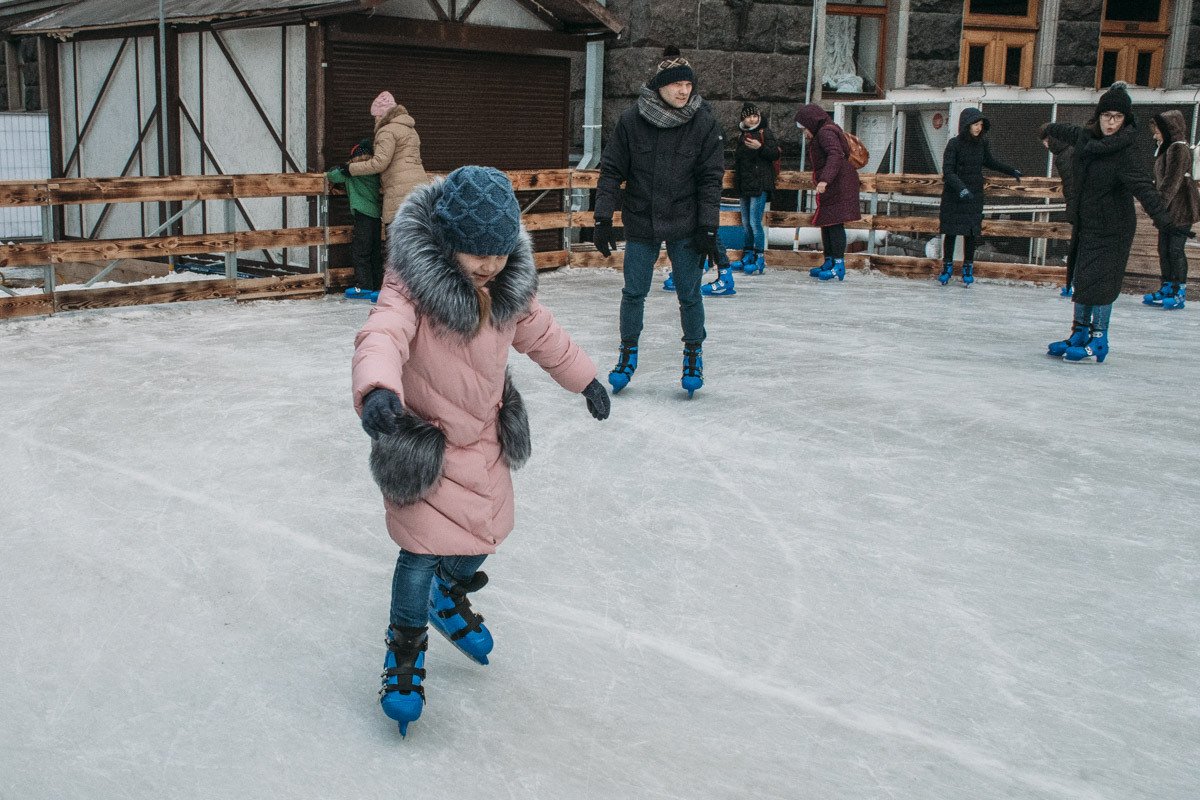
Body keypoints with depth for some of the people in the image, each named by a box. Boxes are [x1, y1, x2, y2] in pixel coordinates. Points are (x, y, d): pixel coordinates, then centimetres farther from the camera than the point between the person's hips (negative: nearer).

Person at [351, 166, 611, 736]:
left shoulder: (509, 287, -9)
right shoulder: (413, 285, -29)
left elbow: (541, 334, 10)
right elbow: (382, 336, -47)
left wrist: (585, 379, 19)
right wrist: (377, 390, -68)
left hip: (484, 434, 6)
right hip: (420, 438, -6)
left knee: (485, 532, 18)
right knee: (423, 549, -6)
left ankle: (450, 597, 52)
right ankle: (406, 646, 21)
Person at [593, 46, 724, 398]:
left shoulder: (704, 123, -6)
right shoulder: (631, 120, -7)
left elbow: (711, 179, -4)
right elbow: (611, 171, -2)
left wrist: (708, 228, -8)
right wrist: (603, 219, -6)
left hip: (685, 226, 0)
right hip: (640, 223, 1)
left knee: (689, 295, 5)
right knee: (633, 293, 6)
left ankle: (693, 354, 25)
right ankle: (628, 353, 25)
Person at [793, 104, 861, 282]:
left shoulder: (826, 132, -11)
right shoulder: (822, 134, 21)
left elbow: (835, 155, -26)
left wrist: (825, 179, -35)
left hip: (838, 186, -11)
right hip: (831, 188, 11)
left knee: (834, 222, -12)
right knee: (826, 223, 14)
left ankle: (839, 265, -14)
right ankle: (829, 262, 20)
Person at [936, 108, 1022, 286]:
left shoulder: (982, 143, 1)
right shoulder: (954, 144, -12)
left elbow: (989, 162, 20)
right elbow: (947, 171, -19)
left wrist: (1012, 171, 19)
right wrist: (961, 188, -33)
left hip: (974, 196, 3)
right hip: (953, 196, -3)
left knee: (970, 233, 4)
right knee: (950, 232, 3)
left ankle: (968, 268, 15)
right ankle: (947, 267, 17)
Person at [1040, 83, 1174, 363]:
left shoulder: (1125, 152, -18)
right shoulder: (1087, 137, 5)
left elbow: (1143, 186, -31)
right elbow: (1069, 131, 29)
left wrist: (1161, 217, -47)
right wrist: (1049, 129, 52)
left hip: (1112, 228, -7)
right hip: (1087, 224, 7)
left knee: (1098, 282, -9)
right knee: (1082, 279, 14)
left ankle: (1098, 344, -4)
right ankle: (1079, 334, 26)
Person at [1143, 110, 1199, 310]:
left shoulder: (1178, 149, -13)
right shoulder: (1166, 149, 18)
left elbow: (1172, 182, -22)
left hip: (1180, 211, -10)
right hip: (1168, 211, 10)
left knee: (1175, 250, -7)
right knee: (1164, 249, 11)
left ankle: (1180, 293, -2)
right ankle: (1167, 288, 19)